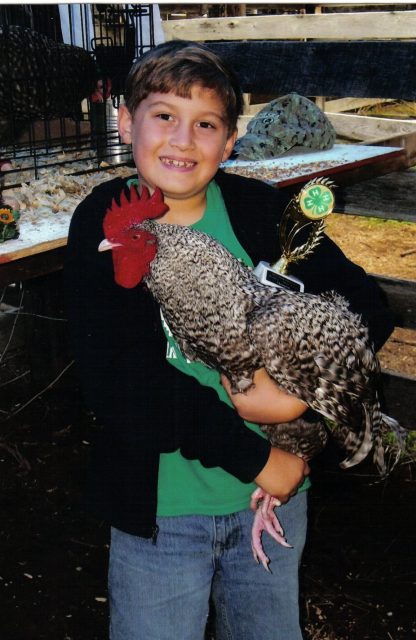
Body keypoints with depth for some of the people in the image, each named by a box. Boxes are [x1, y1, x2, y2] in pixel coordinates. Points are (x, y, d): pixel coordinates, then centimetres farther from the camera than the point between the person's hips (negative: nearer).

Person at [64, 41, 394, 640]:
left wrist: (303, 393, -23)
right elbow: (119, 381, -20)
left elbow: (366, 306, -5)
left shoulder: (261, 209, -6)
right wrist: (254, 457, -18)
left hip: (276, 490, 3)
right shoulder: (103, 225, -11)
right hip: (160, 502, -2)